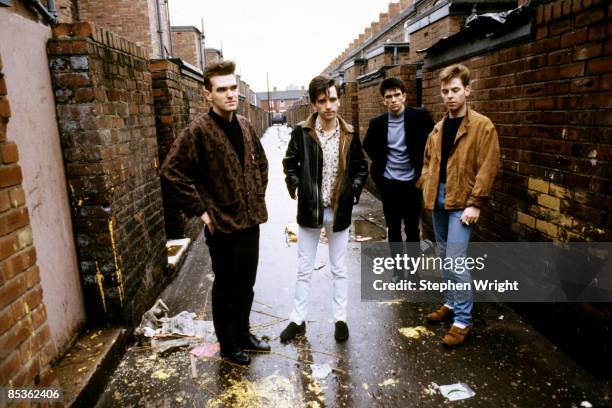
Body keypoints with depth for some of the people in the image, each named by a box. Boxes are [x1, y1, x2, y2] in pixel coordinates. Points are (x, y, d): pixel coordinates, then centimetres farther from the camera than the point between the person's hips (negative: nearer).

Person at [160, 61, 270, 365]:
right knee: (226, 288, 11)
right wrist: (201, 210, -15)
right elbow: (171, 173, -18)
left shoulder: (244, 125, 6)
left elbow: (260, 162, 20)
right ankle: (228, 345, 31)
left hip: (250, 220, 6)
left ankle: (244, 334, 40)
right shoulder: (198, 130, -15)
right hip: (223, 225, -6)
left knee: (246, 285, 19)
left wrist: (258, 195, 12)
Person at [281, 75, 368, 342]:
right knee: (304, 270, 11)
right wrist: (295, 187, -7)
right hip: (309, 209, 0)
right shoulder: (301, 131, -7)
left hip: (339, 211, 1)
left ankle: (340, 319, 29)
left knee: (339, 270, 13)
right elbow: (290, 163, 5)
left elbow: (361, 167, 9)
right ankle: (298, 320, 27)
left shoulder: (350, 133, -2)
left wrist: (354, 192, -3)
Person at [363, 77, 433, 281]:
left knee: (412, 228, 7)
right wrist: (379, 162, 6)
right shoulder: (377, 122, -1)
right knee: (393, 228, 11)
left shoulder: (419, 116, -8)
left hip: (411, 183, -2)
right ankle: (398, 267, 26)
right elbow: (367, 145, 16)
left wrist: (421, 163, -3)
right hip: (388, 184, 2)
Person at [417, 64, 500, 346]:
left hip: (462, 202, -6)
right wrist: (425, 189, 7)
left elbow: (487, 168, -12)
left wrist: (475, 204, -16)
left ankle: (463, 320, 5)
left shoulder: (482, 126, -8)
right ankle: (450, 304, 32)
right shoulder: (438, 128, 12)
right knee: (444, 256, 15)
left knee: (455, 260, -9)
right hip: (438, 199, 7)